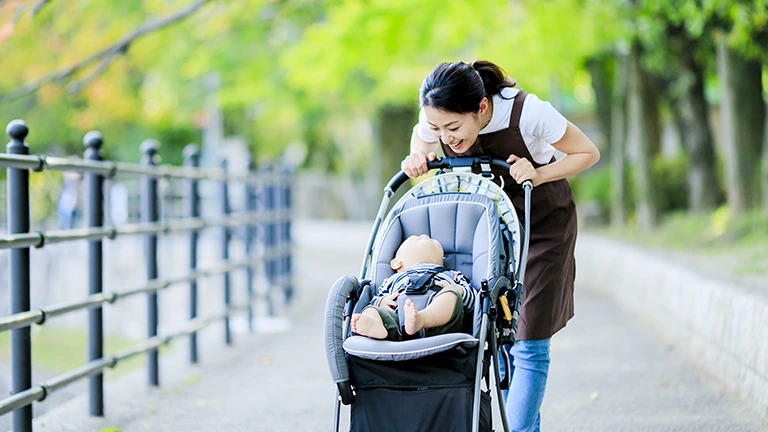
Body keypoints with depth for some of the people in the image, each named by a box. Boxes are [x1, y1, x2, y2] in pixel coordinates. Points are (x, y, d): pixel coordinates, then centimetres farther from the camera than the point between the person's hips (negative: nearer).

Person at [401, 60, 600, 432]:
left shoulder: (528, 113, -32)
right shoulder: (436, 119, -22)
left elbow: (587, 153, -16)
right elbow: (421, 138, 5)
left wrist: (538, 175, -30)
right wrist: (418, 160, -17)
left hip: (542, 223, -4)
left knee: (529, 342, -10)